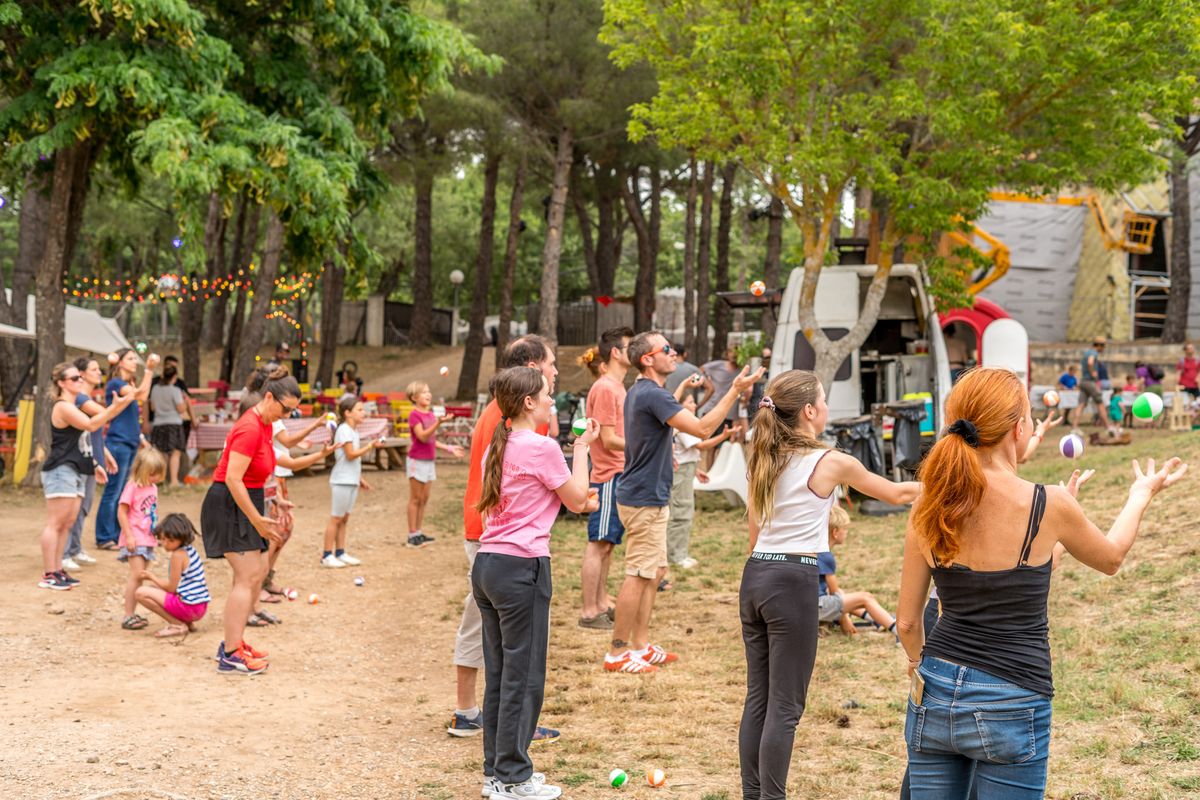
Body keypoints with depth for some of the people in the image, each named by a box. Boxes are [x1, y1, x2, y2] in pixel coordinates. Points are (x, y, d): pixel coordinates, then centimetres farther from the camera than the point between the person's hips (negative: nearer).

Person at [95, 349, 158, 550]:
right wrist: (149, 369, -24)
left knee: (122, 493, 11)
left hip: (130, 444, 9)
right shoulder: (115, 383, -10)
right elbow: (141, 395, -23)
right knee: (113, 492, -5)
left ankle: (117, 535, 17)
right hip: (118, 443, -9)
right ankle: (104, 538, 0)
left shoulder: (129, 384, 16)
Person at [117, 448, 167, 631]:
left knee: (140, 576, 10)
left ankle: (133, 613, 16)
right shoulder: (132, 487, -11)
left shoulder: (153, 487, 12)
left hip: (148, 539, 8)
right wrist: (129, 535, -17)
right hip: (135, 539, -8)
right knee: (136, 574, -13)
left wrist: (157, 533, 18)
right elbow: (121, 512, -13)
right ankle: (128, 616, -11)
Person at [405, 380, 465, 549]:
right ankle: (413, 535, 3)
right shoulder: (414, 414, -12)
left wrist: (449, 448, 15)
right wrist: (438, 422, -33)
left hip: (429, 461, 7)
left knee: (424, 499, 11)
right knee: (416, 499, -2)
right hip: (417, 460, -7)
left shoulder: (431, 415, 11)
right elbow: (422, 437, -24)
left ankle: (420, 533, 18)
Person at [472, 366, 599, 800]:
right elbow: (577, 499, -2)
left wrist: (573, 498, 20)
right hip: (522, 568, -9)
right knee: (523, 675, 1)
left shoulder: (498, 447, 12)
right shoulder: (542, 447, -13)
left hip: (487, 564, 9)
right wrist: (582, 448, 6)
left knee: (498, 672, 15)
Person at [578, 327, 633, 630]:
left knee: (606, 544, 15)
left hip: (620, 475, 10)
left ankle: (601, 604, 23)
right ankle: (589, 612, -1)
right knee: (598, 544, -5)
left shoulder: (616, 387, 15)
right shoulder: (604, 388, -15)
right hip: (609, 477, -10)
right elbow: (609, 440, -17)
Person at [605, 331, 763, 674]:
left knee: (655, 572, 15)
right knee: (639, 576, -6)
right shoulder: (653, 395, -21)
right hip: (644, 500, -11)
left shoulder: (641, 392, 12)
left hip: (650, 497, 11)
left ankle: (640, 645, 20)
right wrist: (735, 391, -24)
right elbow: (702, 429, -26)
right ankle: (617, 652, 0)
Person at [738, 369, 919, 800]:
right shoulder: (831, 462, -7)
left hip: (755, 575, 7)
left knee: (758, 698, 13)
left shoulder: (761, 461, 10)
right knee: (784, 707, -1)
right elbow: (897, 494, 6)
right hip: (793, 583, -7)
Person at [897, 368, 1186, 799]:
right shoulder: (1048, 504, -12)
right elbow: (1111, 558, 10)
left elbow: (907, 622, 4)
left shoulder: (930, 507, -3)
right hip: (1009, 705, -3)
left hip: (934, 697, 3)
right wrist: (1141, 494, 28)